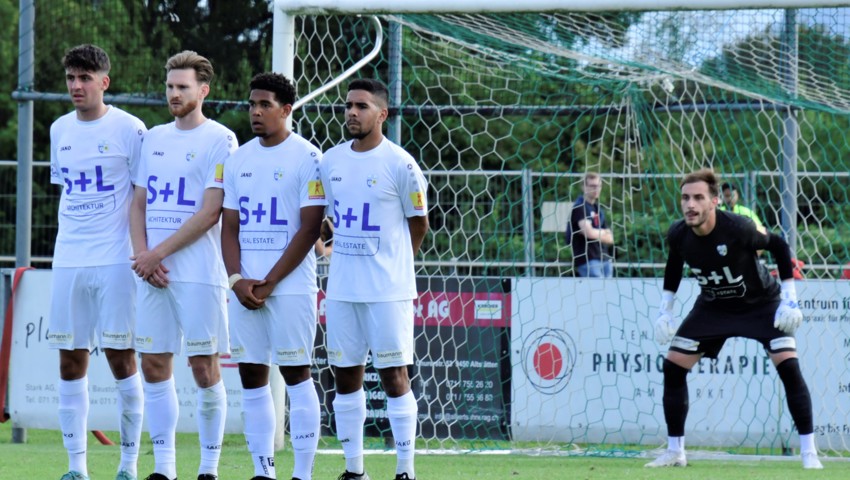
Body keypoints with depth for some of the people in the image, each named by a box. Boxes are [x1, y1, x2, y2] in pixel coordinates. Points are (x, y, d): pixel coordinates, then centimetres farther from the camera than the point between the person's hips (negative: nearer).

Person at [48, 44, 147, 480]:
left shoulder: (129, 129, -4)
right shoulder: (60, 130, 12)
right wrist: (70, 240, 15)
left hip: (116, 261, -5)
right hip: (67, 261, 5)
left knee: (120, 358, -4)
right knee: (70, 361, 3)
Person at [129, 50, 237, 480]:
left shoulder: (220, 140, -4)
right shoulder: (154, 139, 15)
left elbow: (210, 212, -11)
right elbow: (139, 204, 16)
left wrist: (158, 253, -12)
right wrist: (142, 255, -1)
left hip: (199, 273, -6)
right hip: (152, 272, 6)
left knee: (204, 367, -3)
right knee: (154, 365, 4)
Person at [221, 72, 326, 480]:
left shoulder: (306, 158, -6)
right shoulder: (239, 159, 13)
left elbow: (310, 228, -10)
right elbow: (229, 227, 14)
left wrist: (270, 283, -12)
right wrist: (237, 279, -3)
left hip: (290, 287, -6)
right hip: (244, 288, 6)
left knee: (296, 374, -4)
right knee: (251, 377, 5)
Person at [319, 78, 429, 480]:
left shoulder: (400, 165, -8)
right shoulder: (330, 161, 8)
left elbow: (418, 224, 1)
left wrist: (390, 265, 8)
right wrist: (351, 256, 12)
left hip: (388, 291, -5)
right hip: (341, 290, 5)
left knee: (393, 375, -4)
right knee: (345, 376, 8)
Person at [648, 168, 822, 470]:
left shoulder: (737, 228, -32)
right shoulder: (678, 235, -19)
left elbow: (779, 247, -16)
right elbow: (674, 265, 5)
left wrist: (790, 300, -17)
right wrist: (665, 310, 3)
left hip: (760, 303, -4)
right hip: (713, 306, 4)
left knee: (788, 366, -19)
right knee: (673, 367, -4)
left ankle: (809, 452, -11)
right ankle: (675, 453, 8)